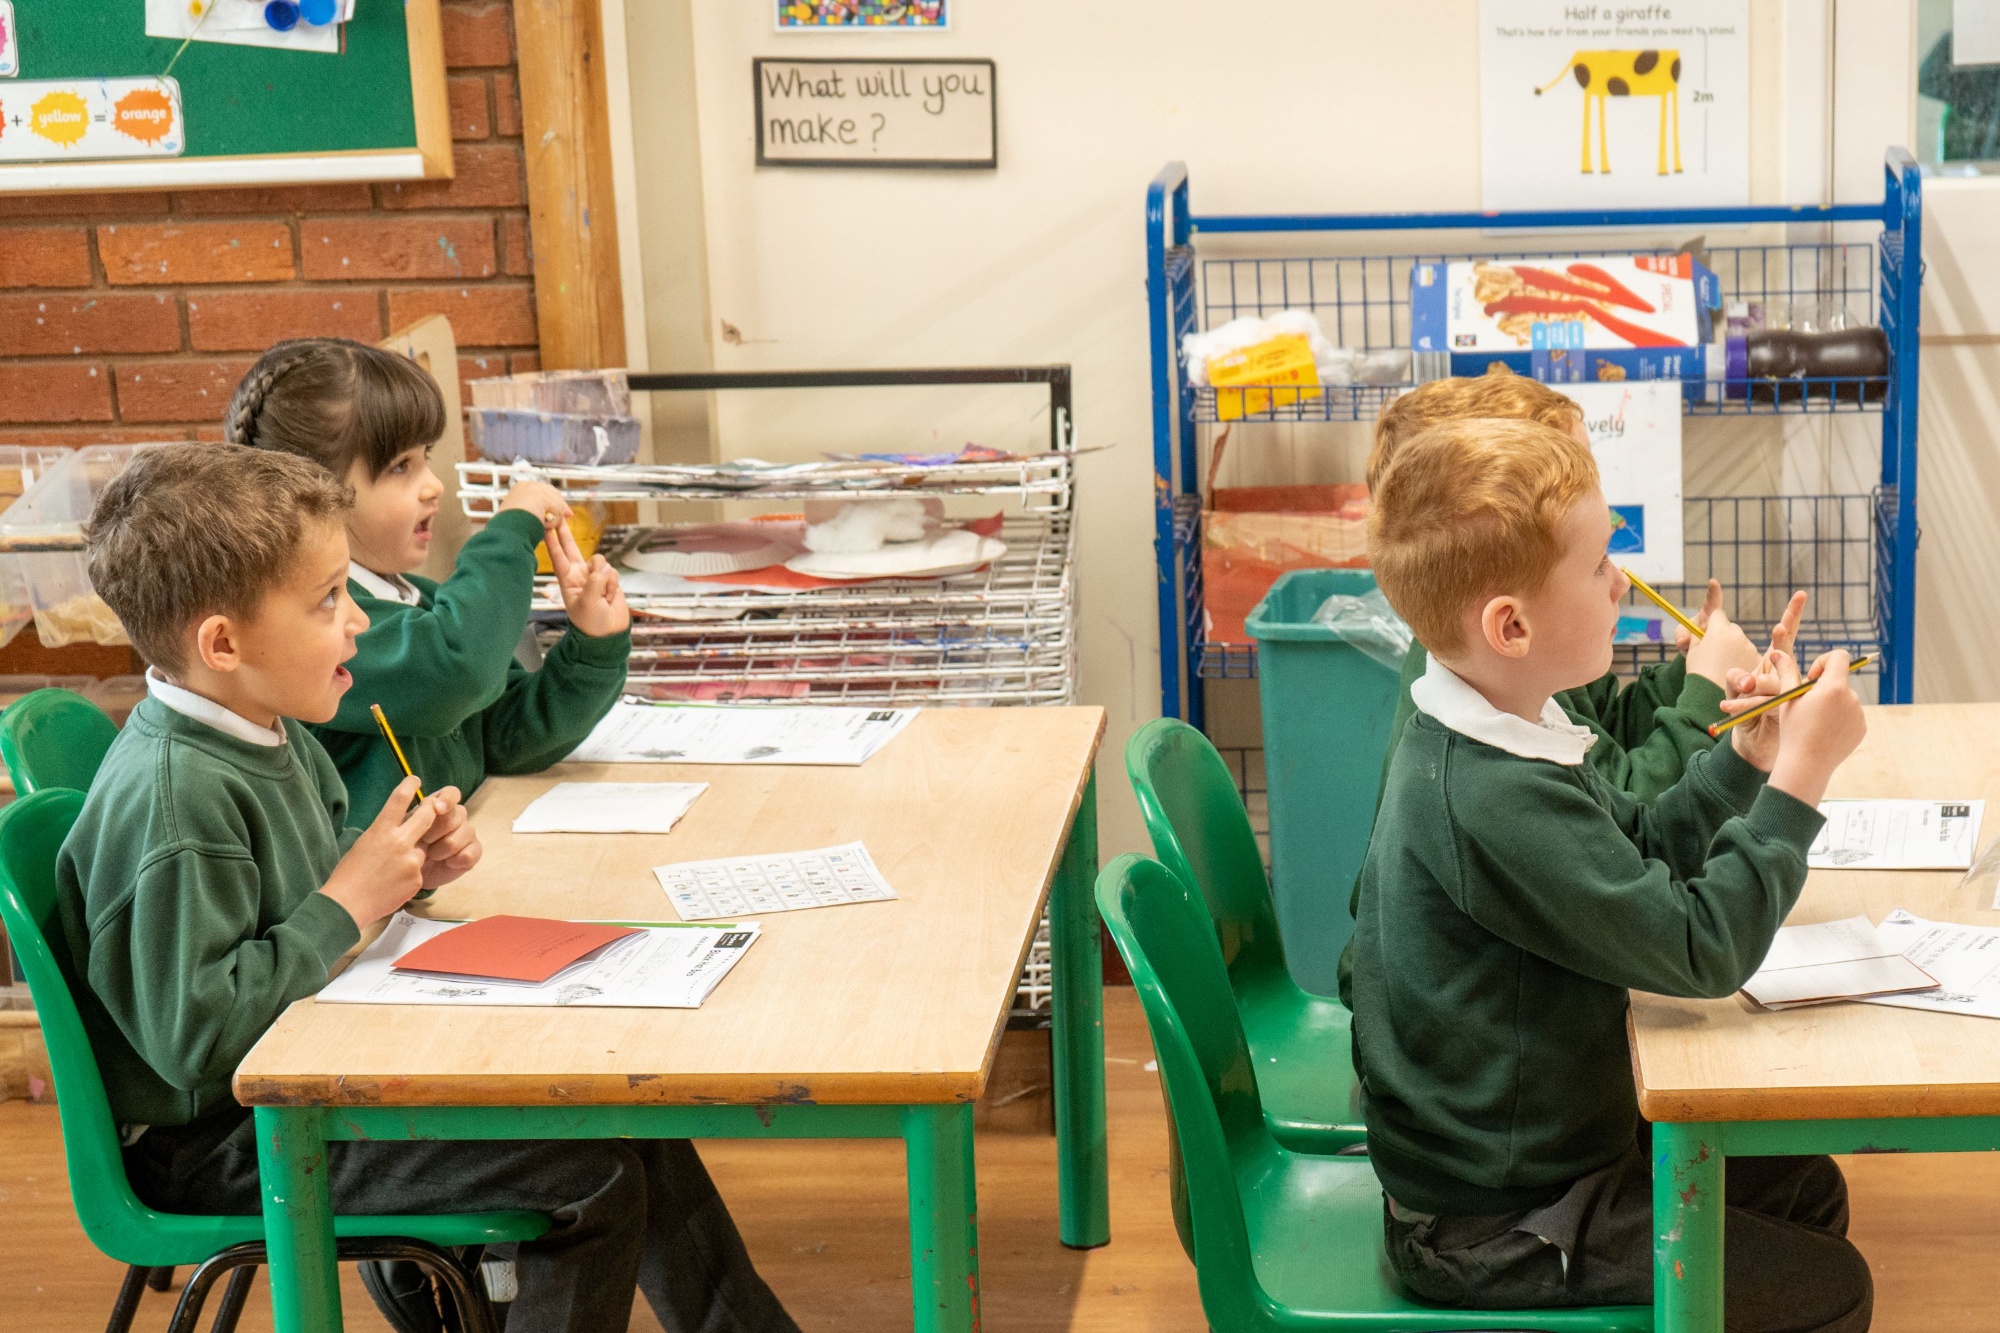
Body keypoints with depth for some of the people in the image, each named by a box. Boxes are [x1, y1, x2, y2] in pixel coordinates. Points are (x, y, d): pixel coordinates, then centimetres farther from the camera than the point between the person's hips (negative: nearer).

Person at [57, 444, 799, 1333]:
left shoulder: (268, 736, 5)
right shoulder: (170, 798, -26)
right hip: (219, 1150, -10)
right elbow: (192, 1036, -29)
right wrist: (348, 902, -24)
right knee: (595, 1178, -17)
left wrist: (406, 871, 0)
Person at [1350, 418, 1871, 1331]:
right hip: (1488, 1231, -10)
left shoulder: (1471, 743, 1)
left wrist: (1744, 762, -1)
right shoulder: (1494, 804, -32)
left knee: (1806, 1187, 19)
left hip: (1513, 1145, 10)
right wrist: (1802, 775, -20)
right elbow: (1699, 948, -26)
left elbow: (1636, 854, 13)